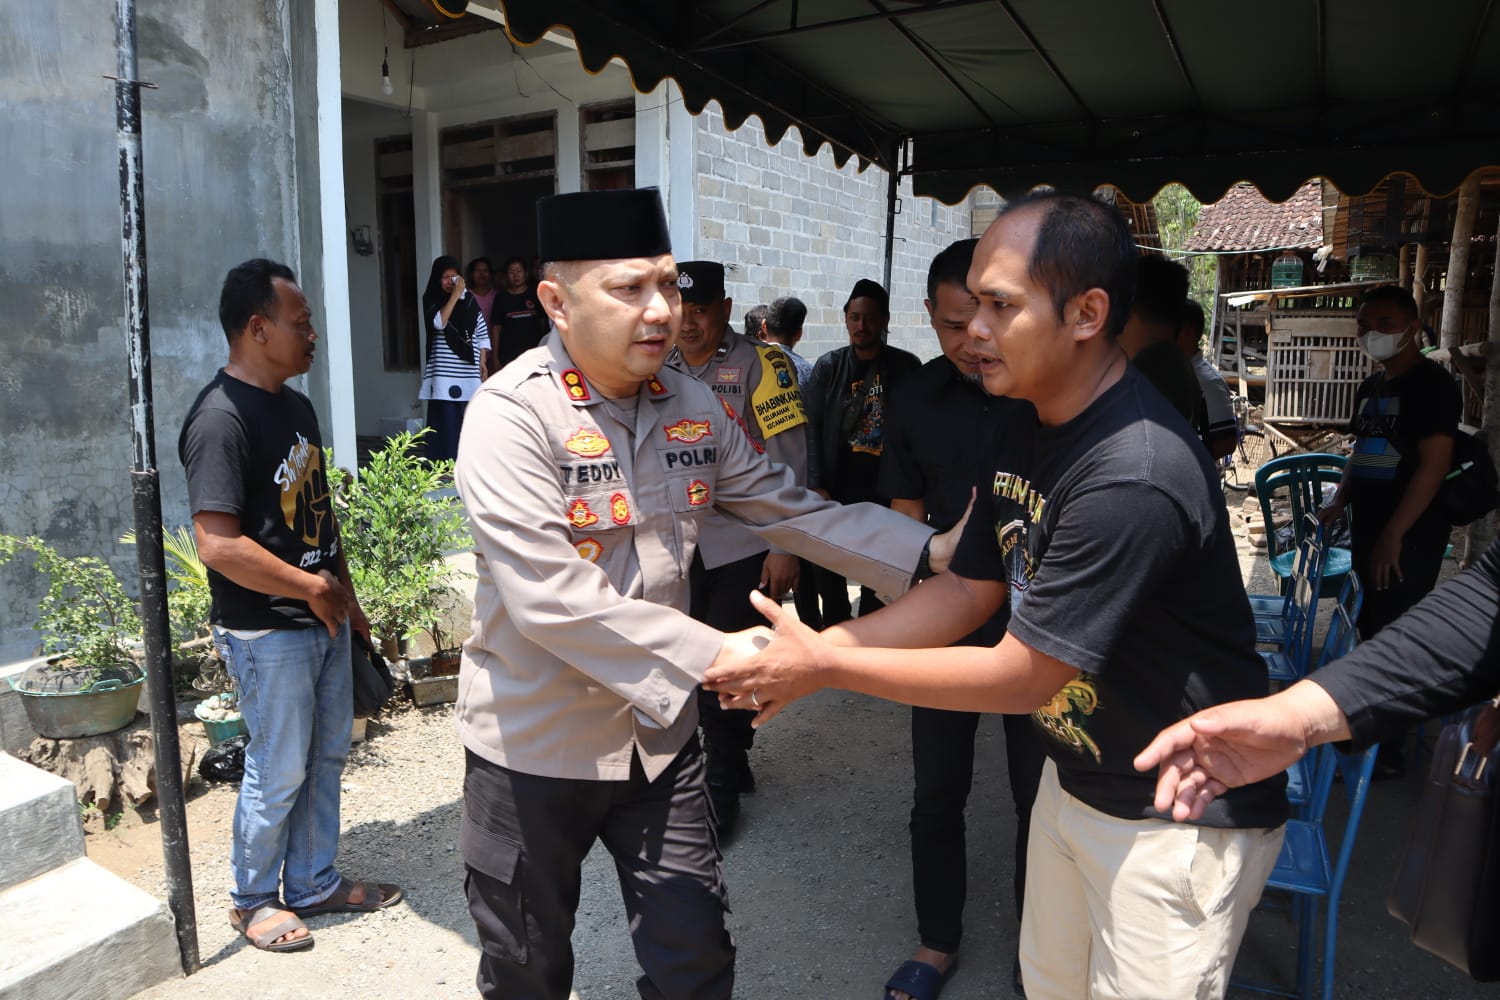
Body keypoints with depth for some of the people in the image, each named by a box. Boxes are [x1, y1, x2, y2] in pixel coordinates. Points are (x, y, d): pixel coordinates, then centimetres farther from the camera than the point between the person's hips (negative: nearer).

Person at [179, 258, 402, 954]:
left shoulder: (297, 407, 9)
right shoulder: (220, 420, -19)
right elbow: (219, 545, -27)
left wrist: (348, 601, 16)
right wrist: (315, 588, -17)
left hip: (321, 619, 9)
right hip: (266, 632, -8)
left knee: (326, 757, 17)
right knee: (279, 772, 6)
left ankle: (314, 884, 35)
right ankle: (253, 900, 29)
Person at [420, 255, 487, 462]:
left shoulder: (469, 301, 10)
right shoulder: (432, 301, 3)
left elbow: (483, 334, 13)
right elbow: (439, 322, -16)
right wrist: (454, 296, -15)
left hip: (468, 371, 3)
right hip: (444, 372, -3)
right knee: (446, 420, -6)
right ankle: (445, 464, -2)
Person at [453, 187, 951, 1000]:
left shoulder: (694, 407, -1)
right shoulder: (512, 415, -20)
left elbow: (791, 509, 0)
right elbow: (551, 600, -28)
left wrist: (932, 551, -9)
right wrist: (710, 653, -28)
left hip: (660, 734, 5)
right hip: (536, 744, -4)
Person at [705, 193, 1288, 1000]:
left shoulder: (1133, 475, -31)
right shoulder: (1026, 434, -1)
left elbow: (1022, 676, -27)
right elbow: (966, 590, 3)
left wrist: (826, 668, -21)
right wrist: (817, 646, -8)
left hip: (1180, 819, -8)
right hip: (1074, 776, 8)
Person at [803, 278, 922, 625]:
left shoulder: (906, 367, 1)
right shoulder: (829, 366, 2)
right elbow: (811, 428, -2)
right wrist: (817, 486, -10)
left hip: (885, 492, -1)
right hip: (835, 491, 1)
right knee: (829, 577, 9)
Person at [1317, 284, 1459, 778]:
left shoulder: (1431, 382, -12)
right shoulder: (1371, 387, 14)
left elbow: (1434, 464, -18)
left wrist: (1393, 535, -20)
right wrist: (1339, 502, 9)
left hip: (1409, 537, -8)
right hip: (1368, 529, 8)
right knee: (1371, 627, 16)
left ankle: (1387, 750, 6)